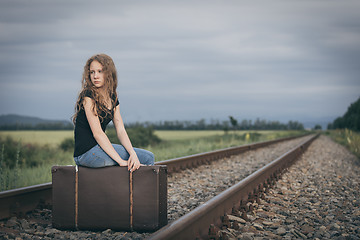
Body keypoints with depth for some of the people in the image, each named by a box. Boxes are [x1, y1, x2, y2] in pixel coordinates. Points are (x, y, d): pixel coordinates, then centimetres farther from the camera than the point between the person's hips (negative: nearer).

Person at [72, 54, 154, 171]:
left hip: (100, 147, 8)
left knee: (149, 156, 4)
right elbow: (97, 133, -18)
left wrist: (133, 153, -14)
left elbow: (120, 131, 5)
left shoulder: (112, 98, 11)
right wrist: (121, 161, -22)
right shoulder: (88, 96, -13)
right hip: (86, 152, -8)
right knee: (147, 158, -9)